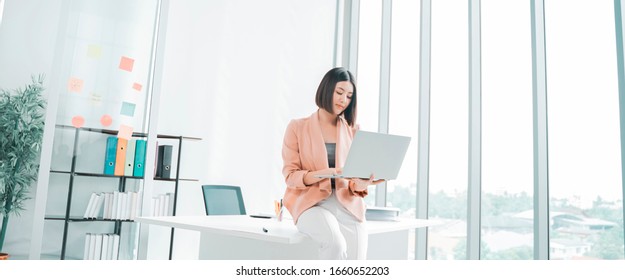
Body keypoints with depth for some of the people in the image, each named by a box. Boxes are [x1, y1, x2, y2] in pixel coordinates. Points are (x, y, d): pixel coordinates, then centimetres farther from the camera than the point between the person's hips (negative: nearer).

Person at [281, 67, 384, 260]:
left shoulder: (353, 131, 15)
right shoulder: (297, 127, 6)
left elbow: (355, 184, 12)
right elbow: (290, 176, -1)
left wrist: (361, 183, -13)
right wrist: (322, 174, -19)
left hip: (347, 204, 3)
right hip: (311, 202, -3)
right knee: (335, 243, -34)